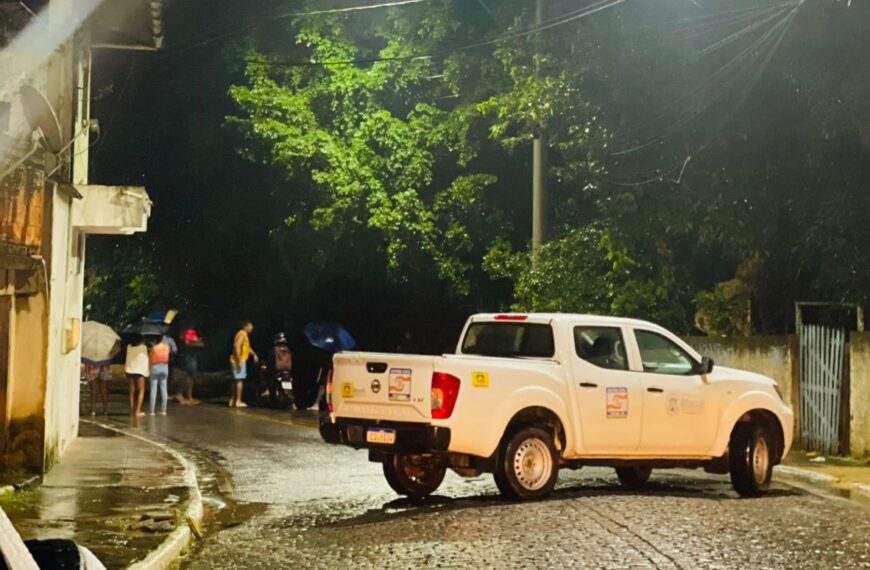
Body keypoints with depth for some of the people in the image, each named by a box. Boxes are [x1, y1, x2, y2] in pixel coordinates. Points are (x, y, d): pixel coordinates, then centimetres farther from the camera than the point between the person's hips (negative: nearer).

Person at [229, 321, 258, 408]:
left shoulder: (245, 335, 17)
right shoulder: (242, 334, -15)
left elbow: (247, 346, 32)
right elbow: (237, 347, -25)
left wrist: (254, 354, 28)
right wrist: (239, 360, -28)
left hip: (240, 361, 11)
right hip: (239, 361, -11)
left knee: (236, 380, 13)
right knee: (240, 380, -10)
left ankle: (232, 401, 17)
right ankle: (238, 401, -11)